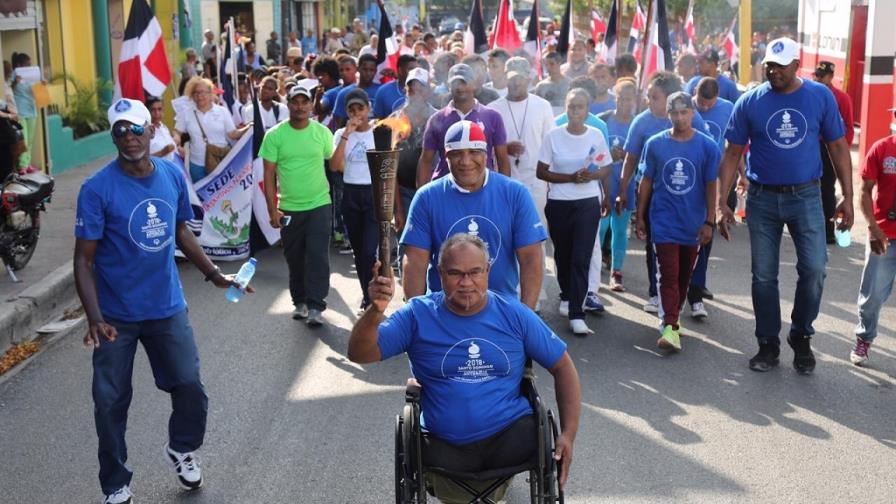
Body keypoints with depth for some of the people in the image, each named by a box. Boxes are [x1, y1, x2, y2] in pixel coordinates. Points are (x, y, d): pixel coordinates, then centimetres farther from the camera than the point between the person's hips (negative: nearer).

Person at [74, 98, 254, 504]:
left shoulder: (173, 176, -2)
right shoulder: (97, 189, -16)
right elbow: (84, 260, -14)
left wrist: (214, 275, 6)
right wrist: (94, 318, -25)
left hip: (167, 307, 3)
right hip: (117, 315, -3)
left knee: (191, 390, 8)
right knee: (111, 403, 7)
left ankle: (182, 449, 39)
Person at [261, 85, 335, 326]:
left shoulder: (322, 132, -1)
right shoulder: (275, 135, -4)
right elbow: (269, 175, -3)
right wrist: (272, 209, -6)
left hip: (319, 205, -1)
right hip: (288, 207, 1)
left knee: (317, 256, -6)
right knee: (294, 258, 10)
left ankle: (315, 306, -3)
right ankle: (300, 302, 25)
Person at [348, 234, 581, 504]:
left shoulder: (514, 314, 1)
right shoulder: (419, 314, -2)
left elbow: (563, 366, 5)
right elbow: (360, 354, -9)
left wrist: (568, 434, -6)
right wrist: (376, 310, -29)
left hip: (511, 433, 0)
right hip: (445, 445, 0)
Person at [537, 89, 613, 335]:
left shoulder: (596, 136, 0)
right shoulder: (553, 136, -3)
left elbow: (606, 170, 9)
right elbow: (541, 172, -2)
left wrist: (592, 175, -14)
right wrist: (571, 177, -14)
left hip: (588, 203, -1)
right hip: (558, 204, 1)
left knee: (581, 259, -9)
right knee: (563, 255, 14)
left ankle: (576, 314, -9)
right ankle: (567, 296, 40)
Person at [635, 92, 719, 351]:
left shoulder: (707, 146, -3)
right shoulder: (655, 144, -1)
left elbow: (710, 186, -1)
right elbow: (646, 181, 6)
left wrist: (709, 222, -4)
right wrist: (640, 217, 7)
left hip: (693, 224, 1)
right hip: (664, 222, -1)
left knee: (684, 276, 13)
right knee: (668, 275, -9)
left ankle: (671, 316, 30)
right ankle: (670, 327, -13)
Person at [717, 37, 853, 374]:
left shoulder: (821, 97, -2)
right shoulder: (750, 102, -3)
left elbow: (838, 147, 3)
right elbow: (732, 154, -1)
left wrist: (848, 197, -1)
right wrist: (722, 204, -6)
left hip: (806, 196, 0)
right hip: (762, 198, 1)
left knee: (814, 270, -7)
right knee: (764, 276, 7)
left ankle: (801, 336, 16)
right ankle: (768, 344, 21)